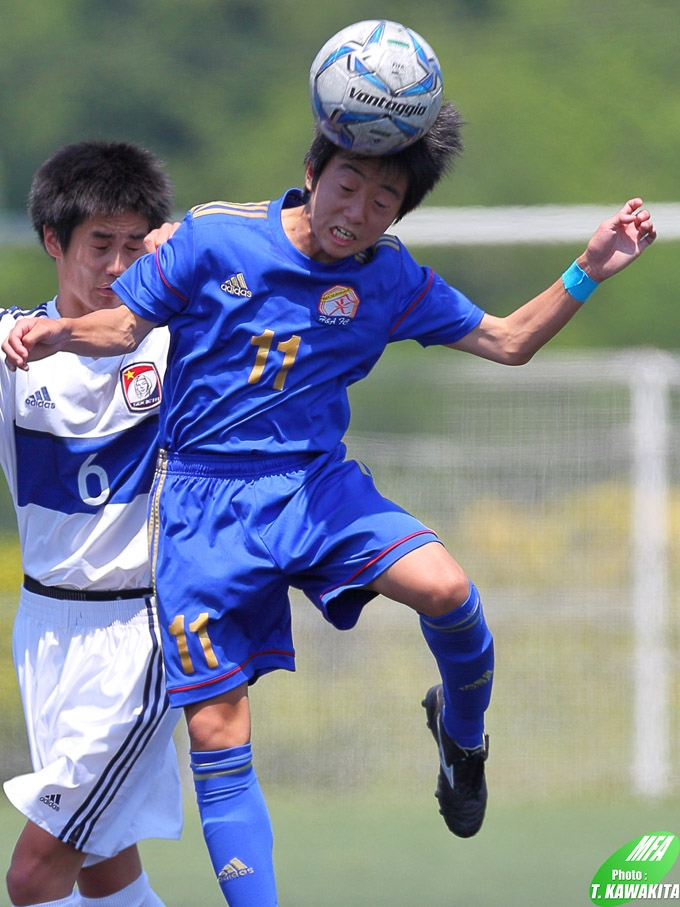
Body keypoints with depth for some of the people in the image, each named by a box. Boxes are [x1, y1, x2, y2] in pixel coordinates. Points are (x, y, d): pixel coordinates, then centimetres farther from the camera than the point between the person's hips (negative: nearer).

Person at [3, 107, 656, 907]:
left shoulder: (391, 279, 0)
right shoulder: (213, 238, -9)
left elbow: (508, 341, 8)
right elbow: (124, 326, 1)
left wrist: (588, 273, -6)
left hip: (317, 482, 2)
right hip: (203, 501, -2)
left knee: (443, 587, -25)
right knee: (216, 731, -5)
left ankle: (461, 728, 7)